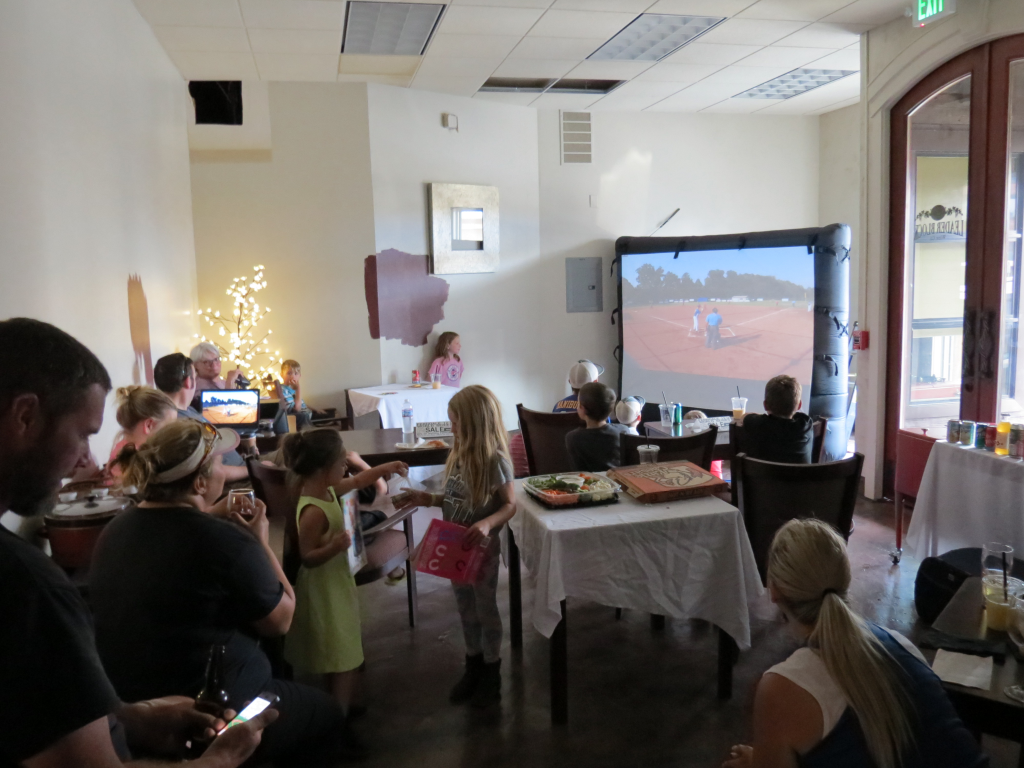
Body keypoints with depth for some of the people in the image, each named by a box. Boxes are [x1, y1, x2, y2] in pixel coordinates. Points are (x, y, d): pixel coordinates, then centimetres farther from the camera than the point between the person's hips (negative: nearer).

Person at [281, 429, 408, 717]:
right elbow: (308, 558, -28)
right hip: (325, 589, -10)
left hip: (338, 580, 10)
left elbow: (357, 481, 16)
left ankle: (344, 703, 44)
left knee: (347, 653, 26)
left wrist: (386, 468, 16)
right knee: (342, 659, 3)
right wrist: (335, 546, -43)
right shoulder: (314, 511, -31)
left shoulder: (328, 489, -3)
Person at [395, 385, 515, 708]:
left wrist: (487, 524, -35)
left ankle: (492, 670, 30)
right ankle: (473, 665, 38)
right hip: (455, 546, 7)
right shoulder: (459, 454, 0)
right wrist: (427, 499, -2)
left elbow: (510, 504, -19)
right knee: (466, 609, 20)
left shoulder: (495, 459, -22)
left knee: (486, 609, 11)